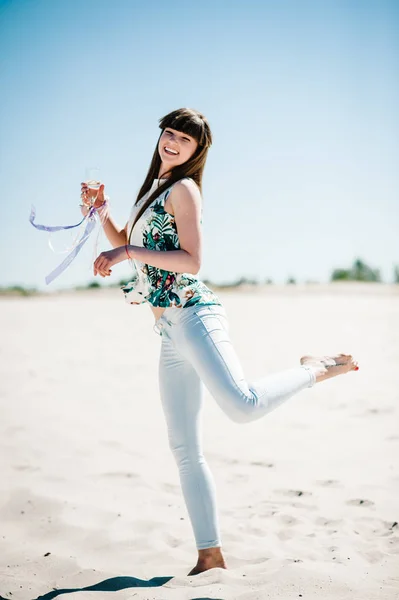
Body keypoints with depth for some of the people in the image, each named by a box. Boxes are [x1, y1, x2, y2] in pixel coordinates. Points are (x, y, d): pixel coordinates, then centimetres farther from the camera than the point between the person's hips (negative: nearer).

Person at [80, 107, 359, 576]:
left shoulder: (183, 189, -2)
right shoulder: (153, 190, 23)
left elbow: (191, 262, -13)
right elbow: (124, 247, 31)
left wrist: (129, 252, -17)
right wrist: (100, 209, 17)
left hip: (193, 316, -8)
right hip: (170, 333, 8)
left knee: (243, 405, -32)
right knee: (184, 449, 4)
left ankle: (314, 369, -4)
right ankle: (210, 557, 8)